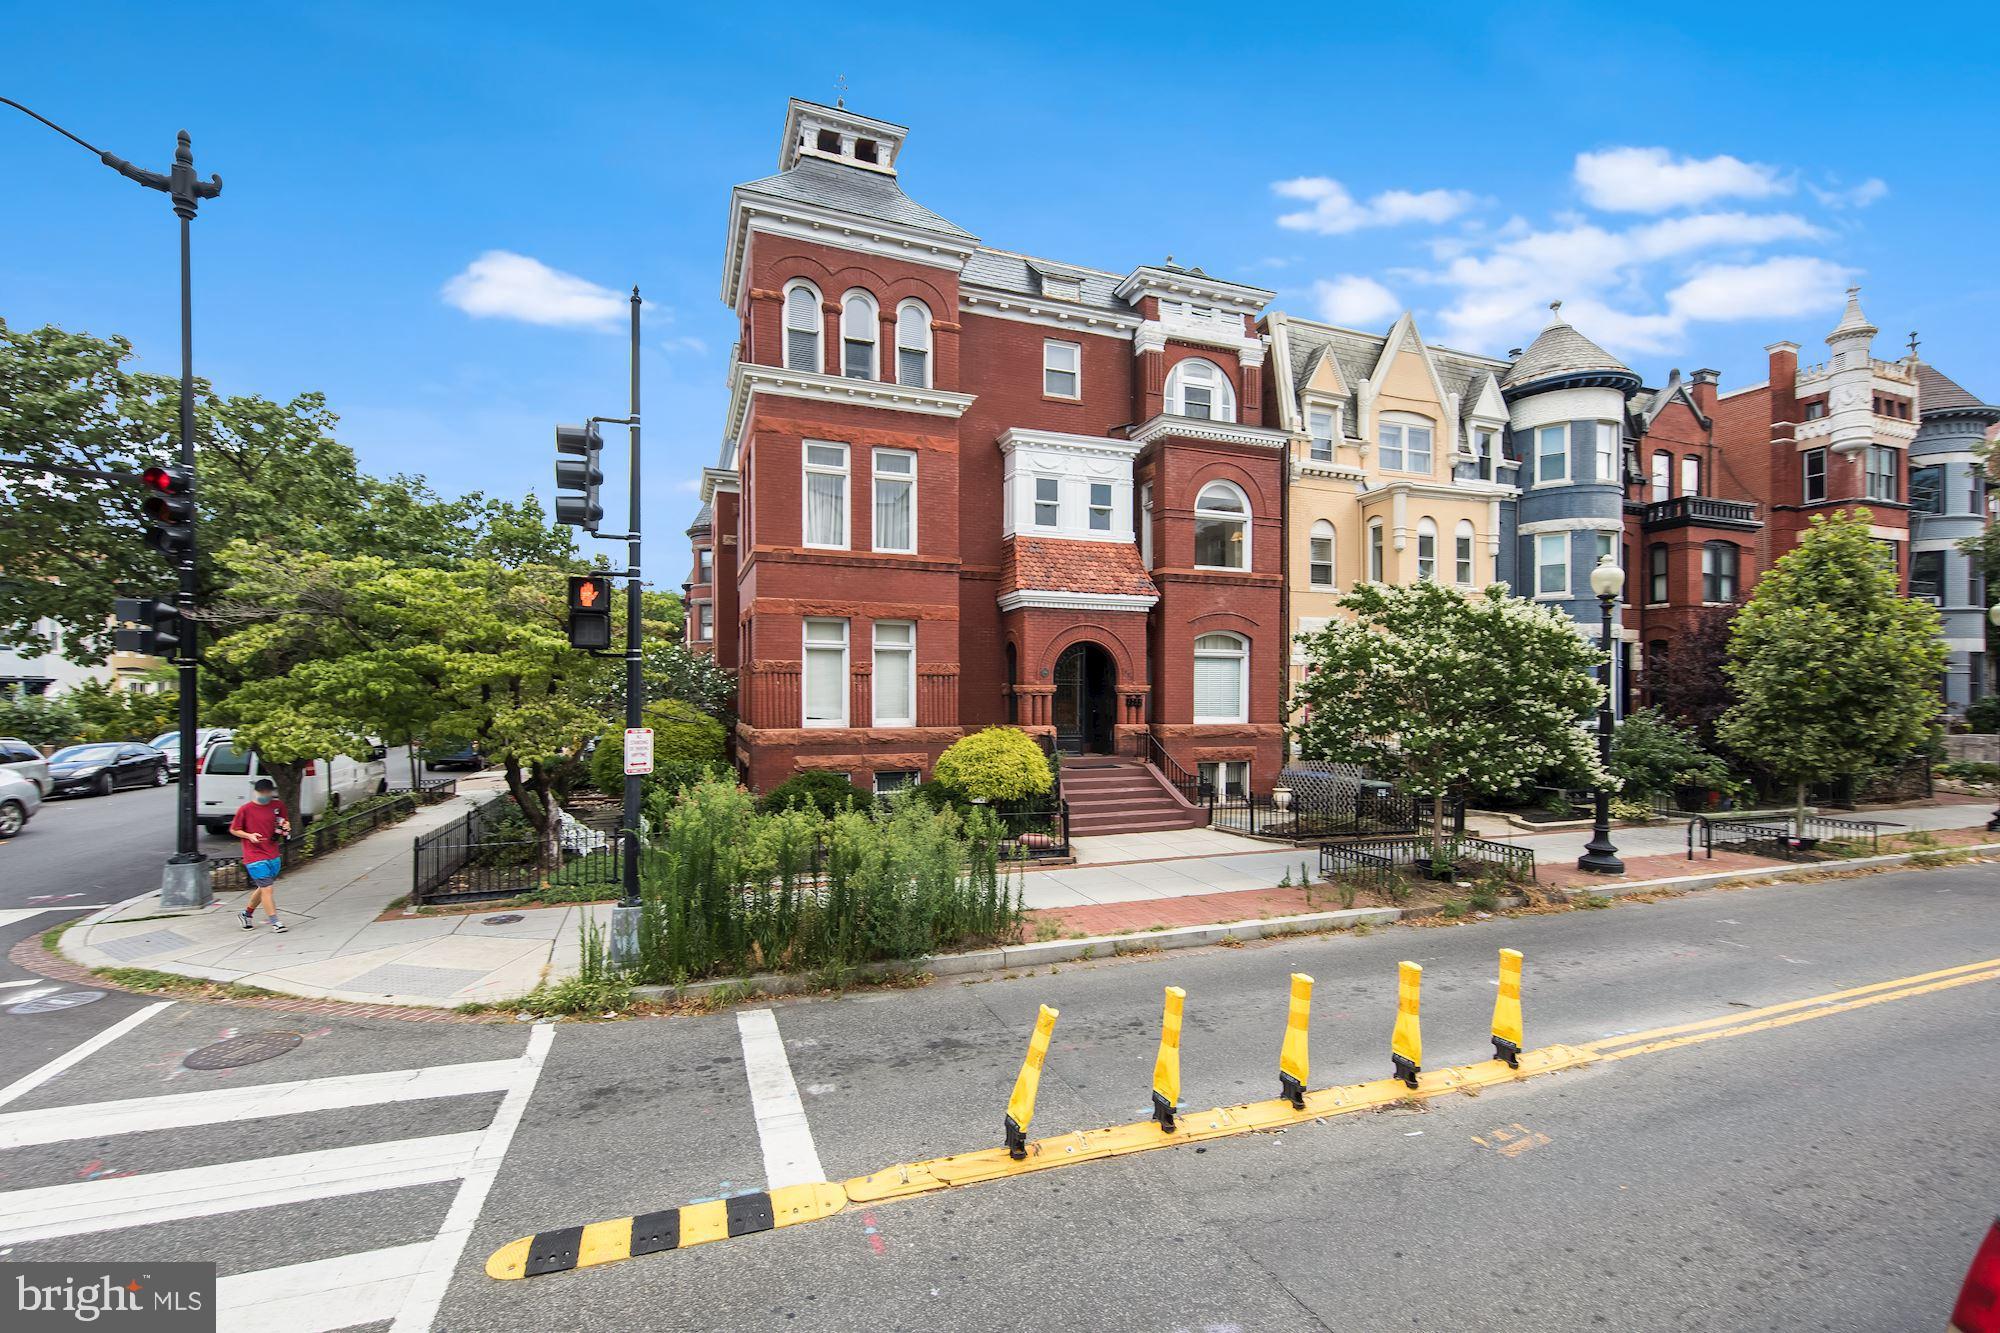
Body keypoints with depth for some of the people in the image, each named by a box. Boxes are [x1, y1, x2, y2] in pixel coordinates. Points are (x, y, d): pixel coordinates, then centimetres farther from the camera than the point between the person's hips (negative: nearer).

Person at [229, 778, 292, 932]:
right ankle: (274, 922, 3)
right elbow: (233, 830, 2)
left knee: (263, 888, 17)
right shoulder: (245, 809, -8)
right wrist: (249, 836, -15)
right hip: (255, 857, -5)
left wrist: (286, 827, -5)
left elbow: (285, 822, 17)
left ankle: (247, 913, 39)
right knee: (268, 888, -6)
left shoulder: (278, 805, 3)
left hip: (274, 855, 5)